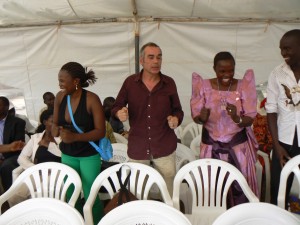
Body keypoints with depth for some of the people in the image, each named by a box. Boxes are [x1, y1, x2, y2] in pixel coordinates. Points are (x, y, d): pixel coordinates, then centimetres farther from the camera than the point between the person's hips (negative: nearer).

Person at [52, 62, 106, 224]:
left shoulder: (91, 99, -18)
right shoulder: (60, 97, -3)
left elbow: (100, 131, -18)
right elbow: (55, 123, 9)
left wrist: (75, 137, -29)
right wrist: (56, 130, -14)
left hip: (89, 155, -5)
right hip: (67, 154, 5)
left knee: (90, 195, 7)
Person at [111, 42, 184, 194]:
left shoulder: (169, 83, 1)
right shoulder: (130, 82, -1)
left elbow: (177, 110, 9)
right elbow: (116, 107, 6)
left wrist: (176, 119, -13)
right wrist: (119, 113, -17)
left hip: (164, 147, 0)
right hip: (137, 147, 0)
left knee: (169, 191, 13)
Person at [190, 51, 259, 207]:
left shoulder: (244, 86, -5)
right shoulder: (204, 86, -5)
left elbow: (250, 118, -6)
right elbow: (195, 116, -3)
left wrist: (237, 118, -27)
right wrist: (202, 117, -26)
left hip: (238, 145, 0)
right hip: (211, 145, 0)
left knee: (240, 186, 6)